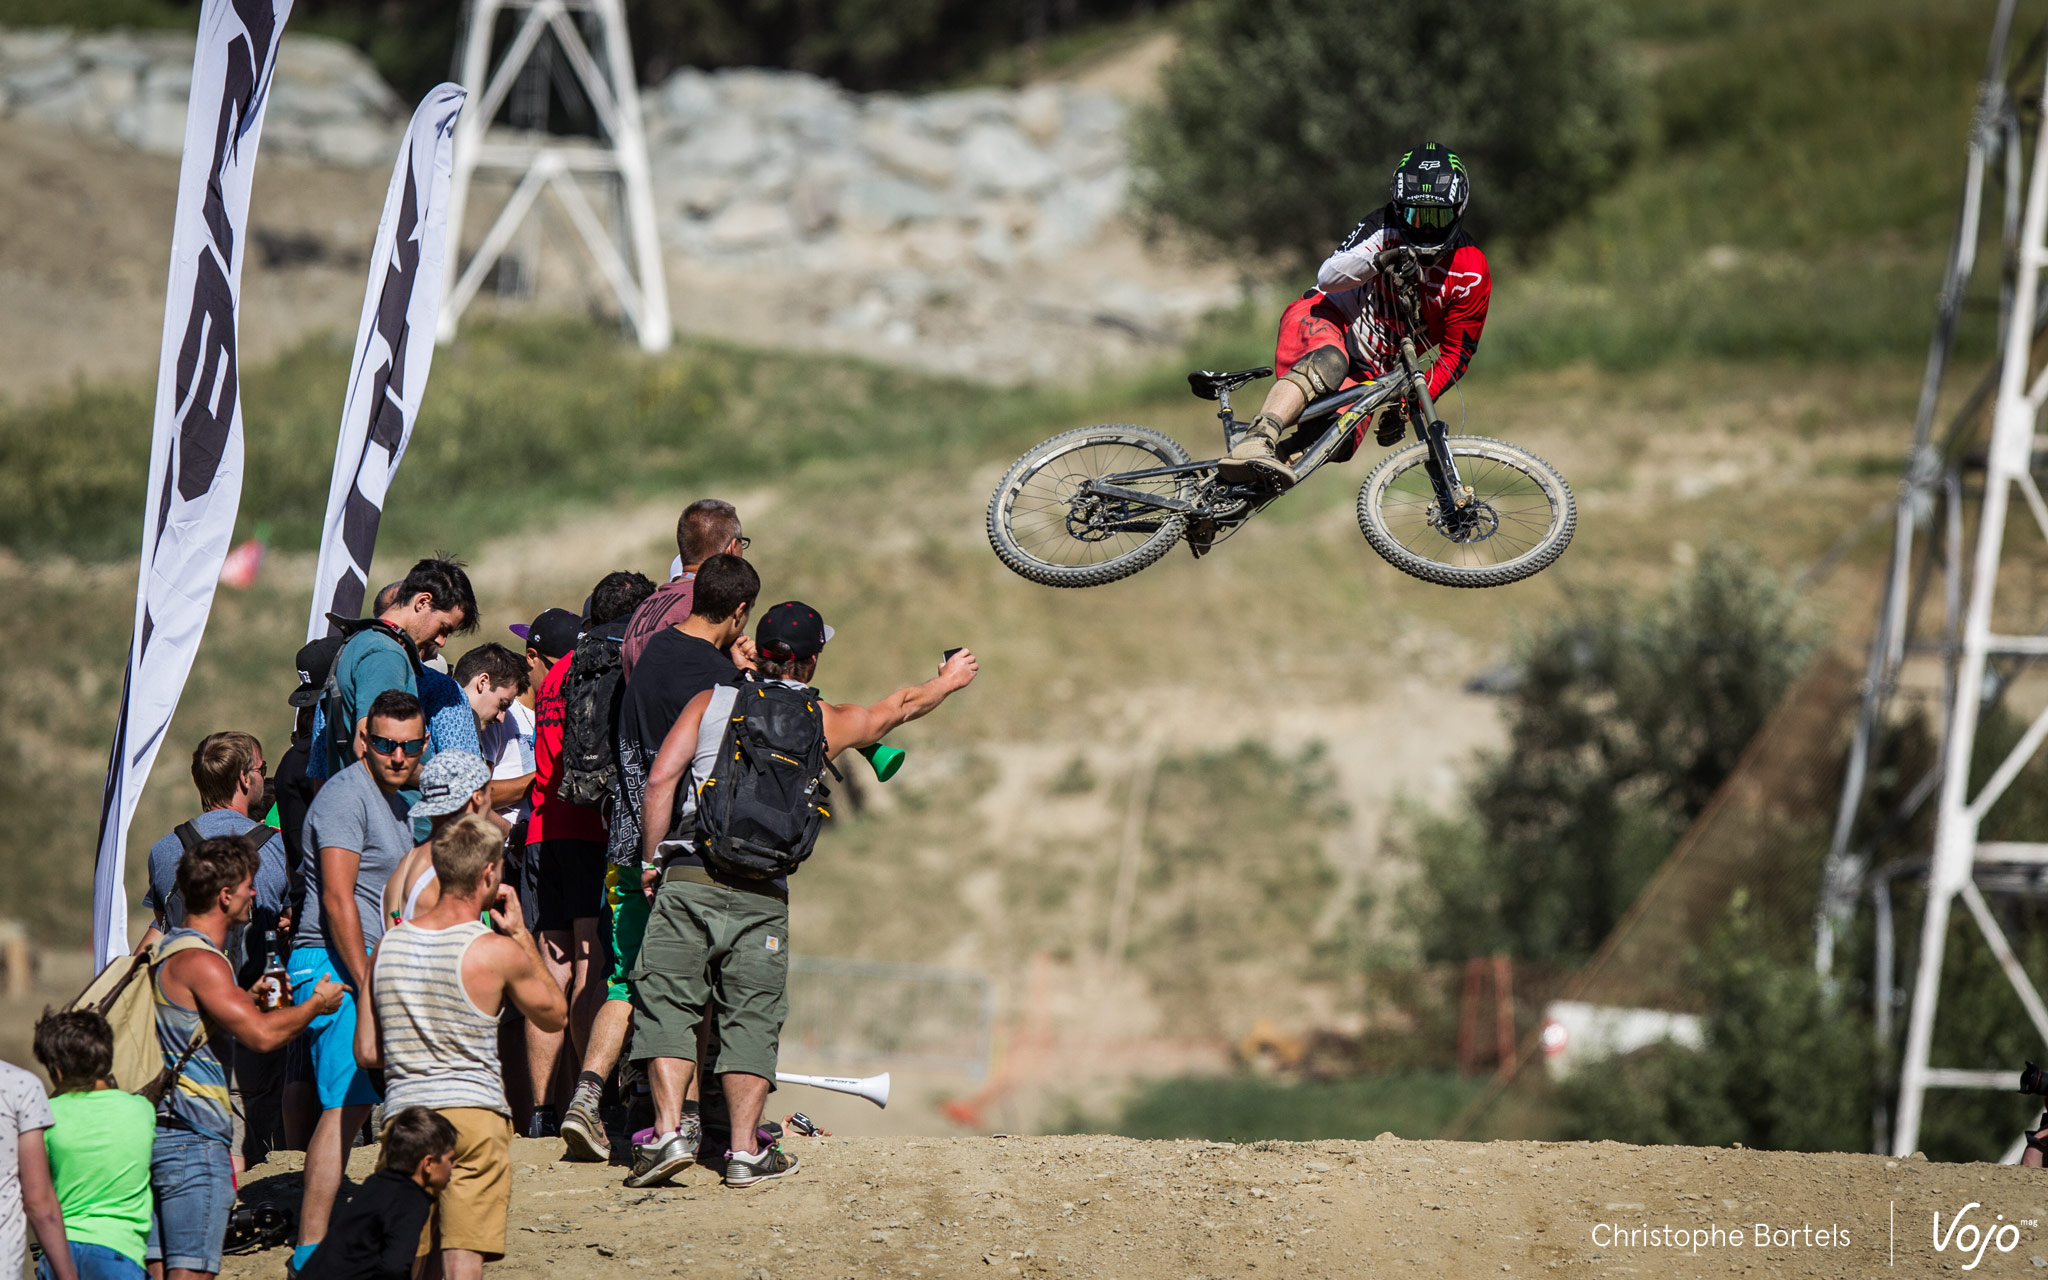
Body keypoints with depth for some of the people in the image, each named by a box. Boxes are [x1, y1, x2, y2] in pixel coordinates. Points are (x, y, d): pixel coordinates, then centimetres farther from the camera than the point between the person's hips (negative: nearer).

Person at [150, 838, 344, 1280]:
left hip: (155, 1130, 10)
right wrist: (317, 1003, -5)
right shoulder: (199, 961, -15)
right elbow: (262, 1035, -22)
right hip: (193, 1137, -10)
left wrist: (246, 1000, 23)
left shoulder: (165, 950, 17)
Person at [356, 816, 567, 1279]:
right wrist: (521, 935, 14)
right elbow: (555, 1015, 11)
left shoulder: (390, 945, 6)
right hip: (475, 1115, -4)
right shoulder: (497, 952, -7)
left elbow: (366, 1052, 10)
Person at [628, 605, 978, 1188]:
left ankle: (669, 1131, -9)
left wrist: (652, 860, 8)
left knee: (666, 1002, 4)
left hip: (689, 874, 0)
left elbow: (661, 777, 0)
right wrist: (948, 681, 49)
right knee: (751, 1015, 6)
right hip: (762, 892, 0)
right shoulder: (824, 721, 12)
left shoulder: (712, 701, 9)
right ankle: (746, 1151, 5)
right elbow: (898, 707, 30)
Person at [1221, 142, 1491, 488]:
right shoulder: (1386, 229, -10)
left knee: (1339, 445, -27)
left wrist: (1409, 405, -16)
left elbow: (1456, 355, -5)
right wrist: (1377, 259, -37)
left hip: (1370, 368, 3)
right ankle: (1253, 445, -58)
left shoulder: (1471, 275, -9)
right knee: (1329, 362, -42)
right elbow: (1328, 278, -19)